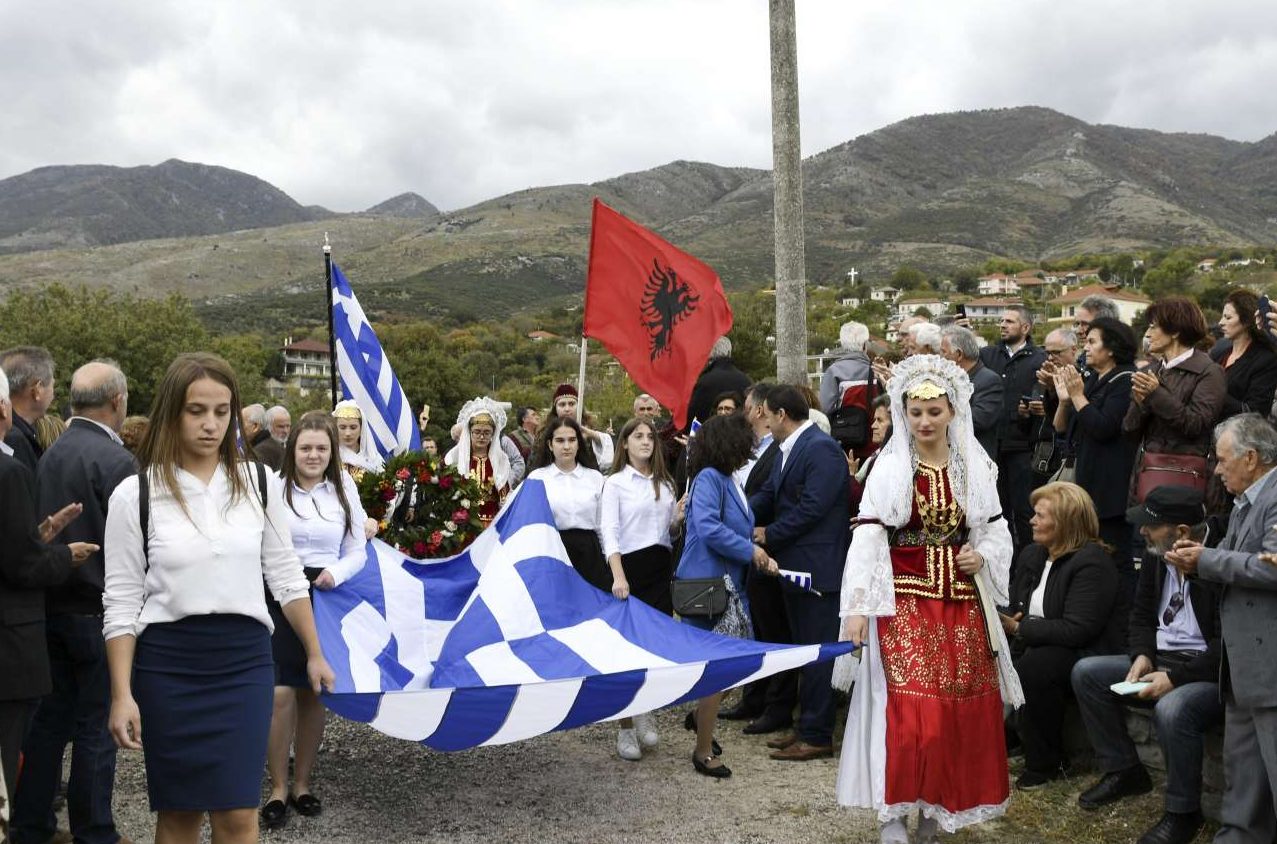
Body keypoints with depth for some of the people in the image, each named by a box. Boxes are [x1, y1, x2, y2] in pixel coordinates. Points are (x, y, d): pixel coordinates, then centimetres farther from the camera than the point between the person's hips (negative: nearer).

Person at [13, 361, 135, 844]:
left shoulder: (50, 454, 6)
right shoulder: (115, 459, -17)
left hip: (53, 604, 7)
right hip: (98, 611, -7)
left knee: (49, 718, 15)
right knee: (96, 726, 3)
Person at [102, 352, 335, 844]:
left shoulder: (259, 483, 2)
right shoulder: (134, 494, -4)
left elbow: (286, 576, 10)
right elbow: (121, 602, -2)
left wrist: (315, 654, 14)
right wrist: (122, 694, -6)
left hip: (245, 661, 1)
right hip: (166, 665, -1)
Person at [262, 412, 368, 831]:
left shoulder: (344, 491, 5)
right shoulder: (273, 488, -5)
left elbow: (357, 552, 6)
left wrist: (335, 573, -13)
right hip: (279, 598, -3)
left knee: (313, 694, 9)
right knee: (281, 693, -10)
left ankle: (301, 784, 22)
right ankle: (277, 788, 5)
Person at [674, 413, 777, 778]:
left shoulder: (730, 482, 12)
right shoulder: (709, 478, -14)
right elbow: (707, 528, -26)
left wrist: (762, 558, -1)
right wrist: (751, 551, -16)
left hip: (729, 585, 9)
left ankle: (702, 715, 39)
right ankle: (703, 753, 10)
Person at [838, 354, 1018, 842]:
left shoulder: (976, 467, 7)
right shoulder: (889, 467, -4)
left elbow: (996, 529, 14)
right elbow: (867, 536, -9)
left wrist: (983, 555, -8)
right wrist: (857, 606, -16)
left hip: (962, 602, 4)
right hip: (905, 601, -4)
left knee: (961, 708, 6)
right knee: (908, 706, -11)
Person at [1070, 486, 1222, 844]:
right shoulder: (1156, 556, 4)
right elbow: (1142, 615, 16)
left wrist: (1174, 677, -26)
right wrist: (1143, 656, -3)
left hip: (1210, 671, -9)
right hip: (1162, 658, 9)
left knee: (1172, 708, -36)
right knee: (1086, 672, 0)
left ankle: (1183, 811, -12)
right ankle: (1124, 770, 12)